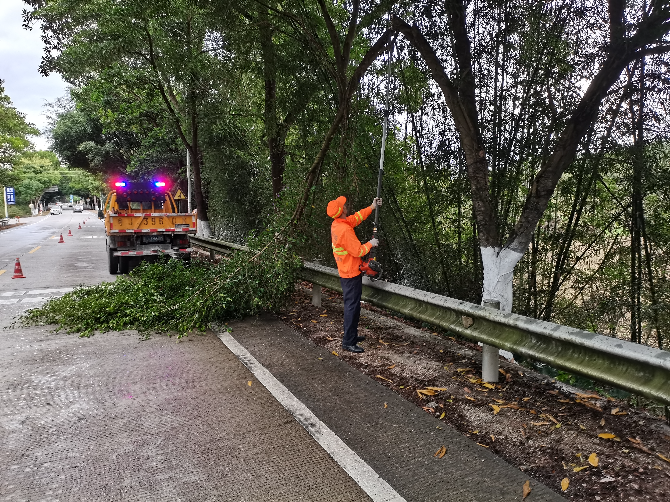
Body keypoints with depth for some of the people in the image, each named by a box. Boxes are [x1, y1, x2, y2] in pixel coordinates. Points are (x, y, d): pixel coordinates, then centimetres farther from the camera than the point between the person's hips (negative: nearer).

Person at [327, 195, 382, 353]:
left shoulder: (337, 224, 4)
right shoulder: (345, 230, -26)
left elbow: (357, 217, 17)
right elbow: (357, 251, -23)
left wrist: (372, 207, 15)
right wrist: (370, 244, -7)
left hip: (345, 273, 10)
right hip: (351, 274, -10)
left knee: (351, 305, 19)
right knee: (352, 307, -4)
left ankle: (351, 335, 30)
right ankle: (348, 342, 3)